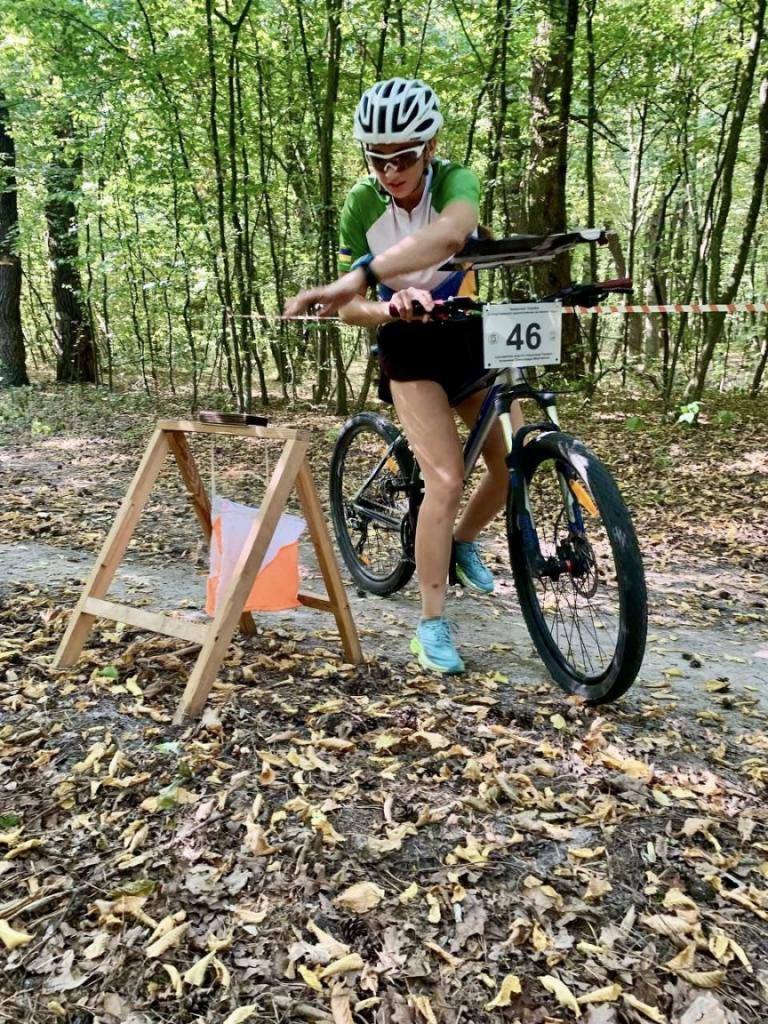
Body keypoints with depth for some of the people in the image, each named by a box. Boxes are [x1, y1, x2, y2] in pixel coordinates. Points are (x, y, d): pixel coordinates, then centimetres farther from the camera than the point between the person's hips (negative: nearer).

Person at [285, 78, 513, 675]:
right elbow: (352, 309, -15)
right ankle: (432, 624, -5)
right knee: (447, 480, -17)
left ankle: (464, 542, 30)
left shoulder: (454, 181, -20)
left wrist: (357, 277, -59)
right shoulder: (361, 204, -15)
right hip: (409, 346, -2)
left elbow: (450, 233, -46)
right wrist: (391, 308, -38)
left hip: (471, 335, 2)